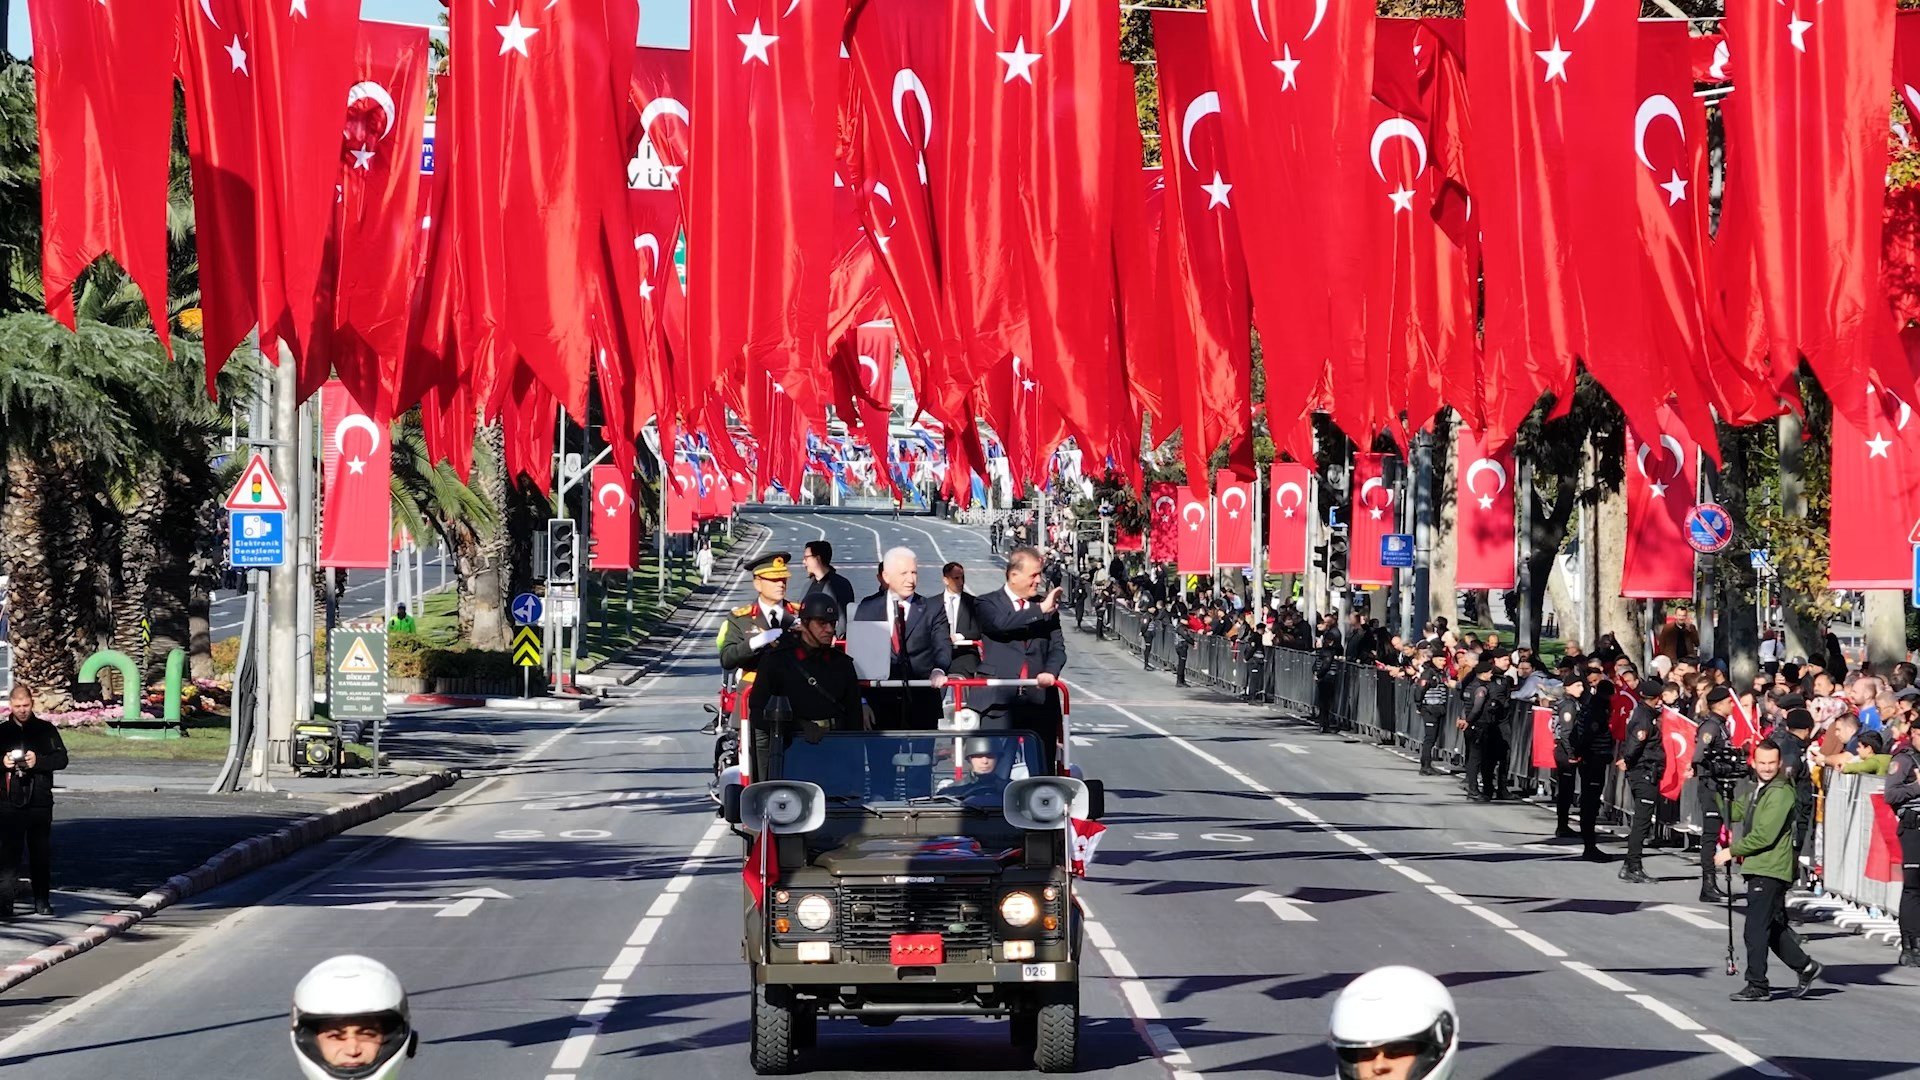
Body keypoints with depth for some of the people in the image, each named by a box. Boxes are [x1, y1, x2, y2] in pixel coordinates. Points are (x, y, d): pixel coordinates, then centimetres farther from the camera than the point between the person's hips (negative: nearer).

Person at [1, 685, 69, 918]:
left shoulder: (46, 730, 6)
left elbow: (61, 758, 0)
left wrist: (38, 761, -16)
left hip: (40, 802, 1)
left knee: (41, 854, 6)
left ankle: (42, 901, 15)